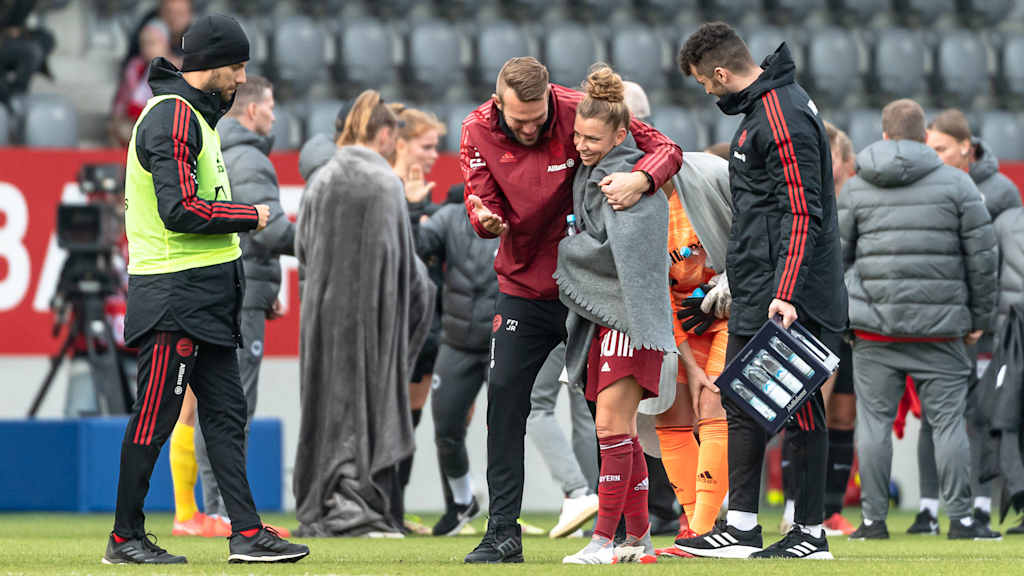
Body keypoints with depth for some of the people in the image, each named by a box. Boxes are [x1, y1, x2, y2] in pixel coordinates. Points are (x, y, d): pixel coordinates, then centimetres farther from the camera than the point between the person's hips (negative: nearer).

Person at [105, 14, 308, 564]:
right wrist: (250, 216, -11)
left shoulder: (194, 115, 19)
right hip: (174, 295, -11)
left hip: (207, 299, 11)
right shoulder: (173, 117, -14)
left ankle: (247, 533, 7)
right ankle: (125, 538, 1)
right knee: (154, 416, -5)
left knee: (225, 411, 7)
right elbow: (180, 210, -23)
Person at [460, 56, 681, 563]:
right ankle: (503, 532, -4)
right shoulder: (478, 131, -8)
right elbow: (482, 202, -6)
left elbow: (665, 149, -13)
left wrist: (639, 180, -34)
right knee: (504, 394, -7)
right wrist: (487, 219, -31)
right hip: (522, 287, 2)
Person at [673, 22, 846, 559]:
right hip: (754, 298, 11)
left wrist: (786, 293, -27)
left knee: (799, 409, -4)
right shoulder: (761, 107, 14)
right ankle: (741, 527, 15)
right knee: (742, 404, 12)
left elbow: (802, 212, -22)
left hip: (787, 300, -11)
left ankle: (811, 533, 2)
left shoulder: (783, 117, -17)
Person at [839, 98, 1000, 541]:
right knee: (948, 419, 2)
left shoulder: (856, 187, 5)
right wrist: (979, 317, 9)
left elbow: (837, 256, 5)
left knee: (875, 420, 5)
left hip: (875, 326, 1)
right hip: (940, 328, -1)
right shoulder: (956, 184, 0)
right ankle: (960, 519, 1)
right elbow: (982, 255, 0)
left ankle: (873, 520, 5)